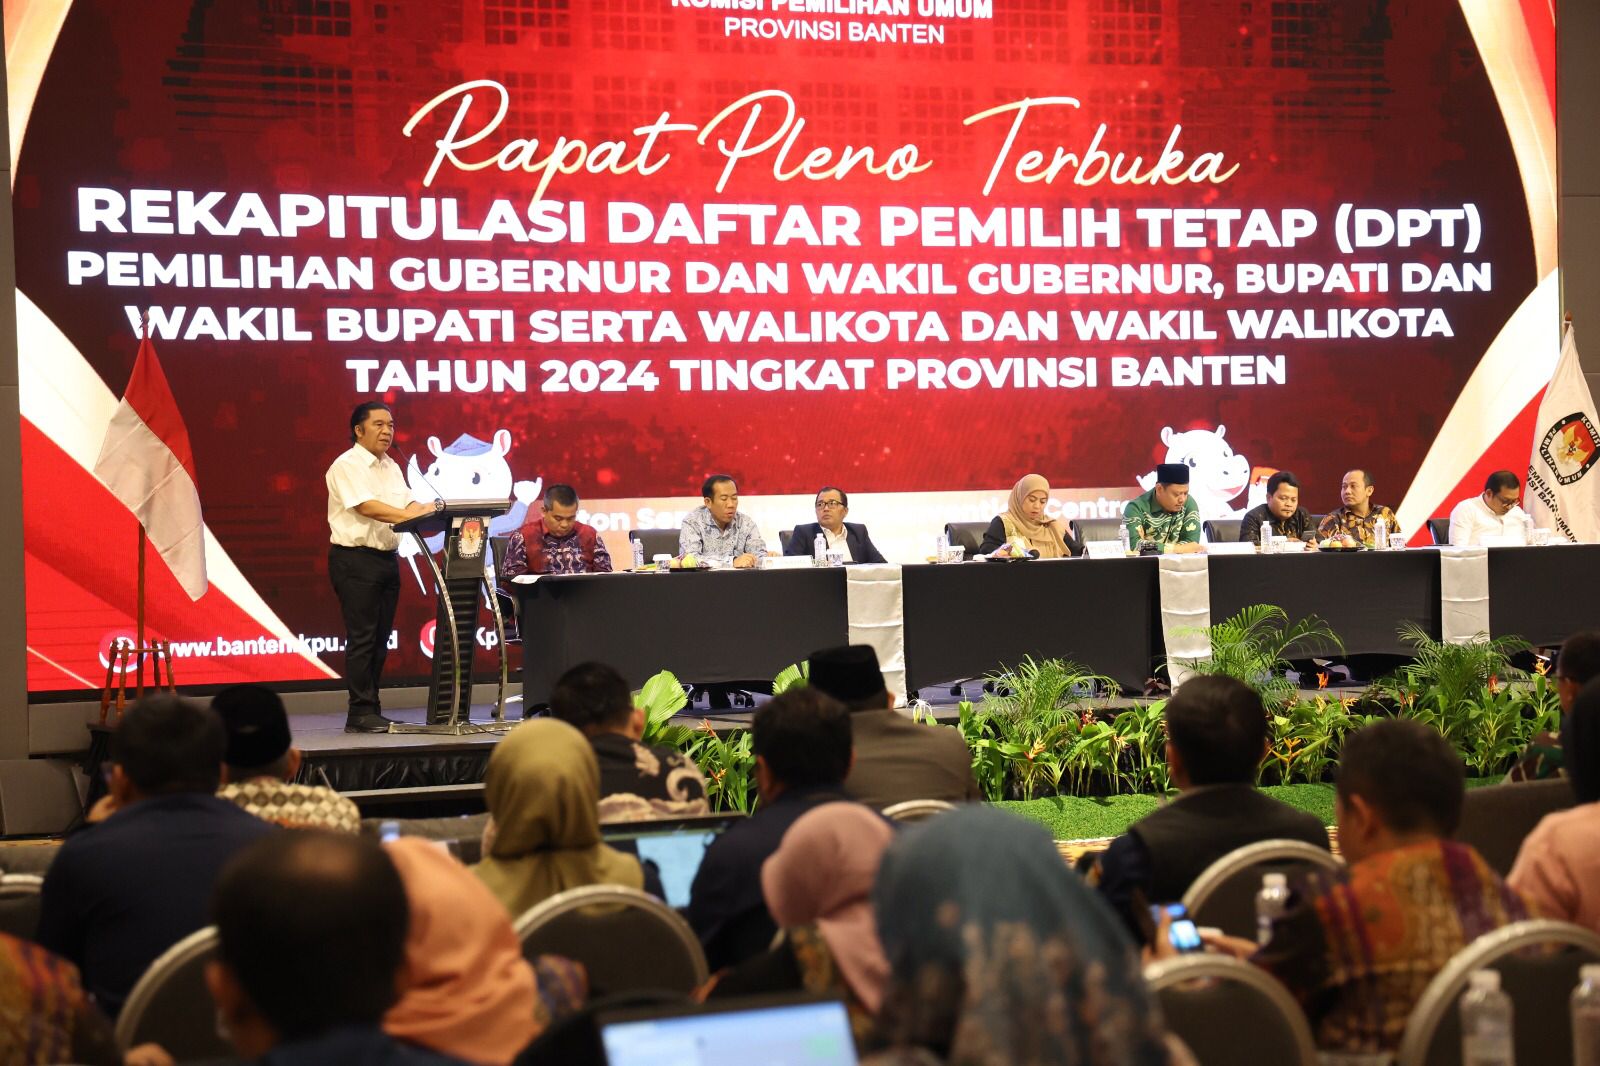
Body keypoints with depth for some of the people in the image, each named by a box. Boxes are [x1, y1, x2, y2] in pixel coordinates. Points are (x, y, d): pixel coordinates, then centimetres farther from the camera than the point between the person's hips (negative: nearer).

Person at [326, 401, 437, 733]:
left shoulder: (391, 468, 16)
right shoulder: (346, 466, -8)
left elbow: (408, 505, 7)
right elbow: (366, 507, -20)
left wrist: (429, 511, -15)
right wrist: (408, 515, -30)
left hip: (387, 559, 8)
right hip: (355, 559, -8)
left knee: (380, 639, 9)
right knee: (362, 639, -8)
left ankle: (372, 711, 15)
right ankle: (360, 714, -5)